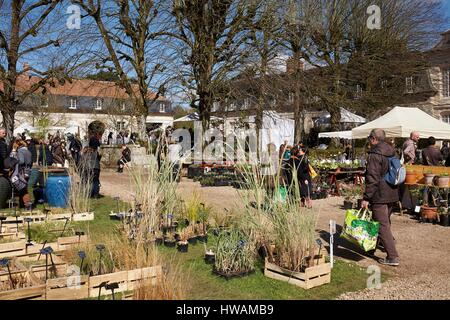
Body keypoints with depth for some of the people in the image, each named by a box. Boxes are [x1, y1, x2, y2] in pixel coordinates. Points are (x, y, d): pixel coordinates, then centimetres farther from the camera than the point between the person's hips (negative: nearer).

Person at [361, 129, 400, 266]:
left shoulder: (374, 155, -17)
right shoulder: (392, 152, 11)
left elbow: (372, 179, -22)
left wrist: (366, 198, -18)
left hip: (379, 196, -9)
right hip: (392, 194, 9)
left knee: (382, 225, -5)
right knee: (386, 222, 25)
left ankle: (393, 257, -6)